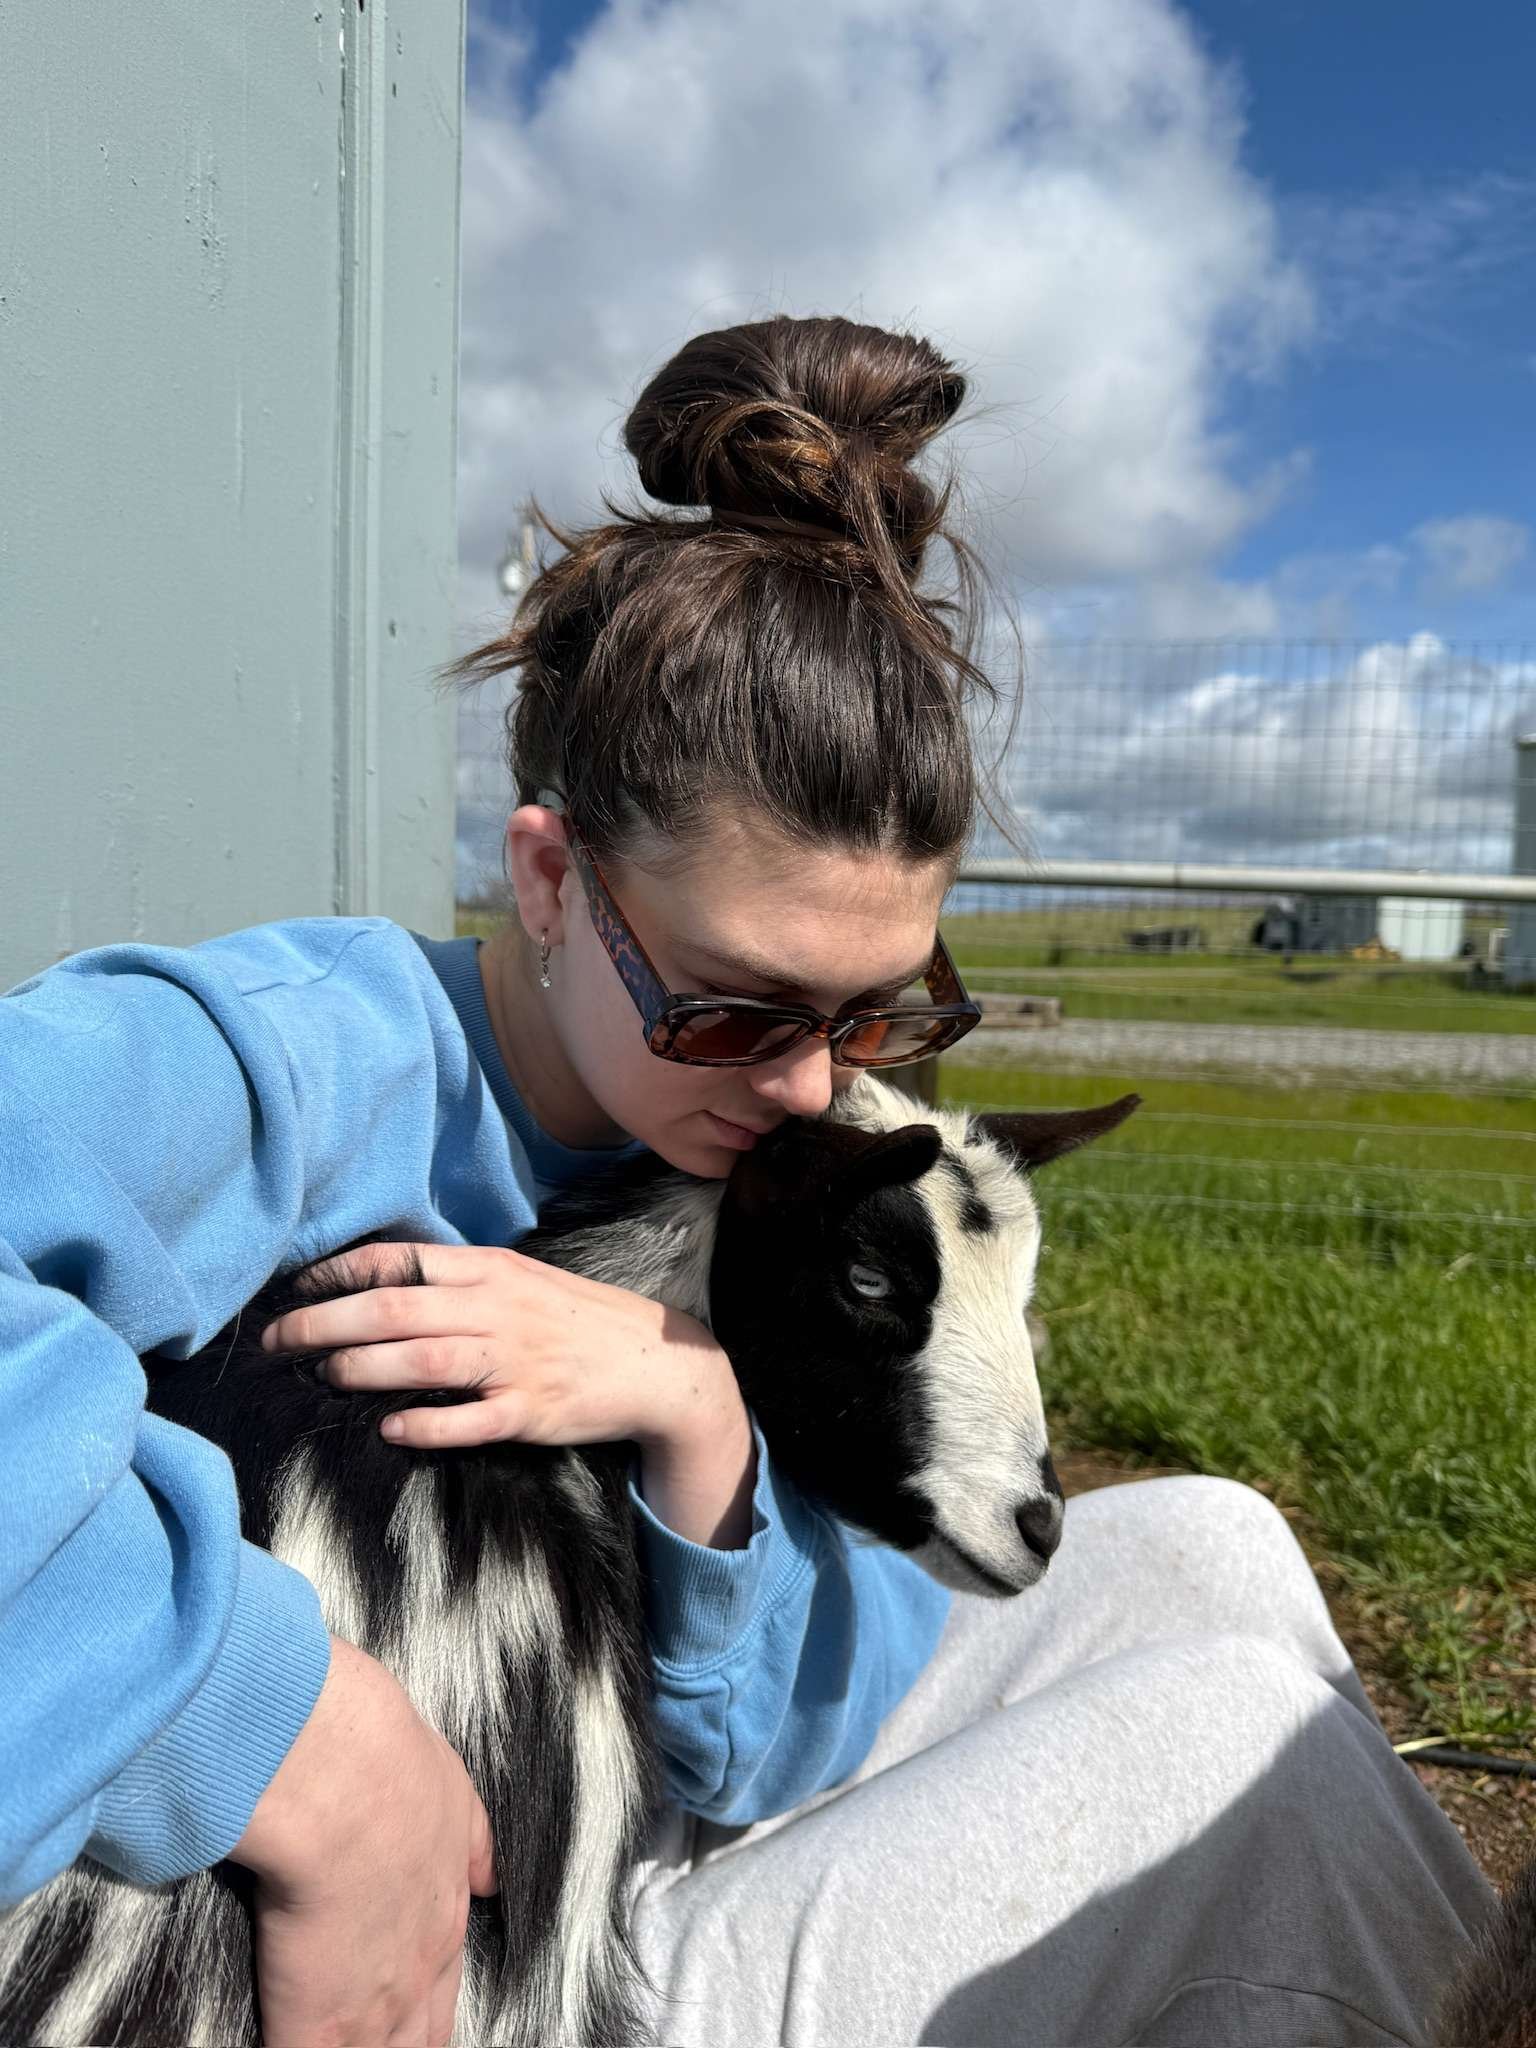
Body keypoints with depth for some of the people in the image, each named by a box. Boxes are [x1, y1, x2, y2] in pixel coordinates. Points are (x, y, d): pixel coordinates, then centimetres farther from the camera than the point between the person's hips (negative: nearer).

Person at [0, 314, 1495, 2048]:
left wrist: (695, 1409, -25)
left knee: (1198, 1550, 4)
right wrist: (290, 1742, -41)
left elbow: (767, 1744, -6)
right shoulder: (310, 1067, -26)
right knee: (1255, 1734, -14)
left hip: (678, 1832, 7)